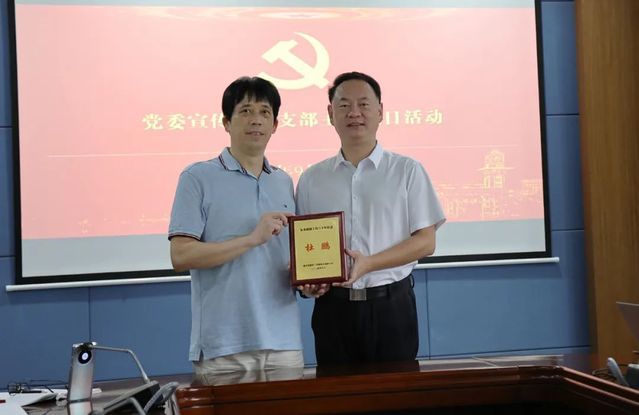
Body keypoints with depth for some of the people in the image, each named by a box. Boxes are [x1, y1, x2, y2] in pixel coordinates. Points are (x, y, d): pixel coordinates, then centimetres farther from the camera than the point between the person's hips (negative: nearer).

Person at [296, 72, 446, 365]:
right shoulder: (312, 179, 9)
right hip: (333, 306, 2)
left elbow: (425, 241, -1)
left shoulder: (407, 171, 3)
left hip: (391, 304, -1)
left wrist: (369, 264, -15)